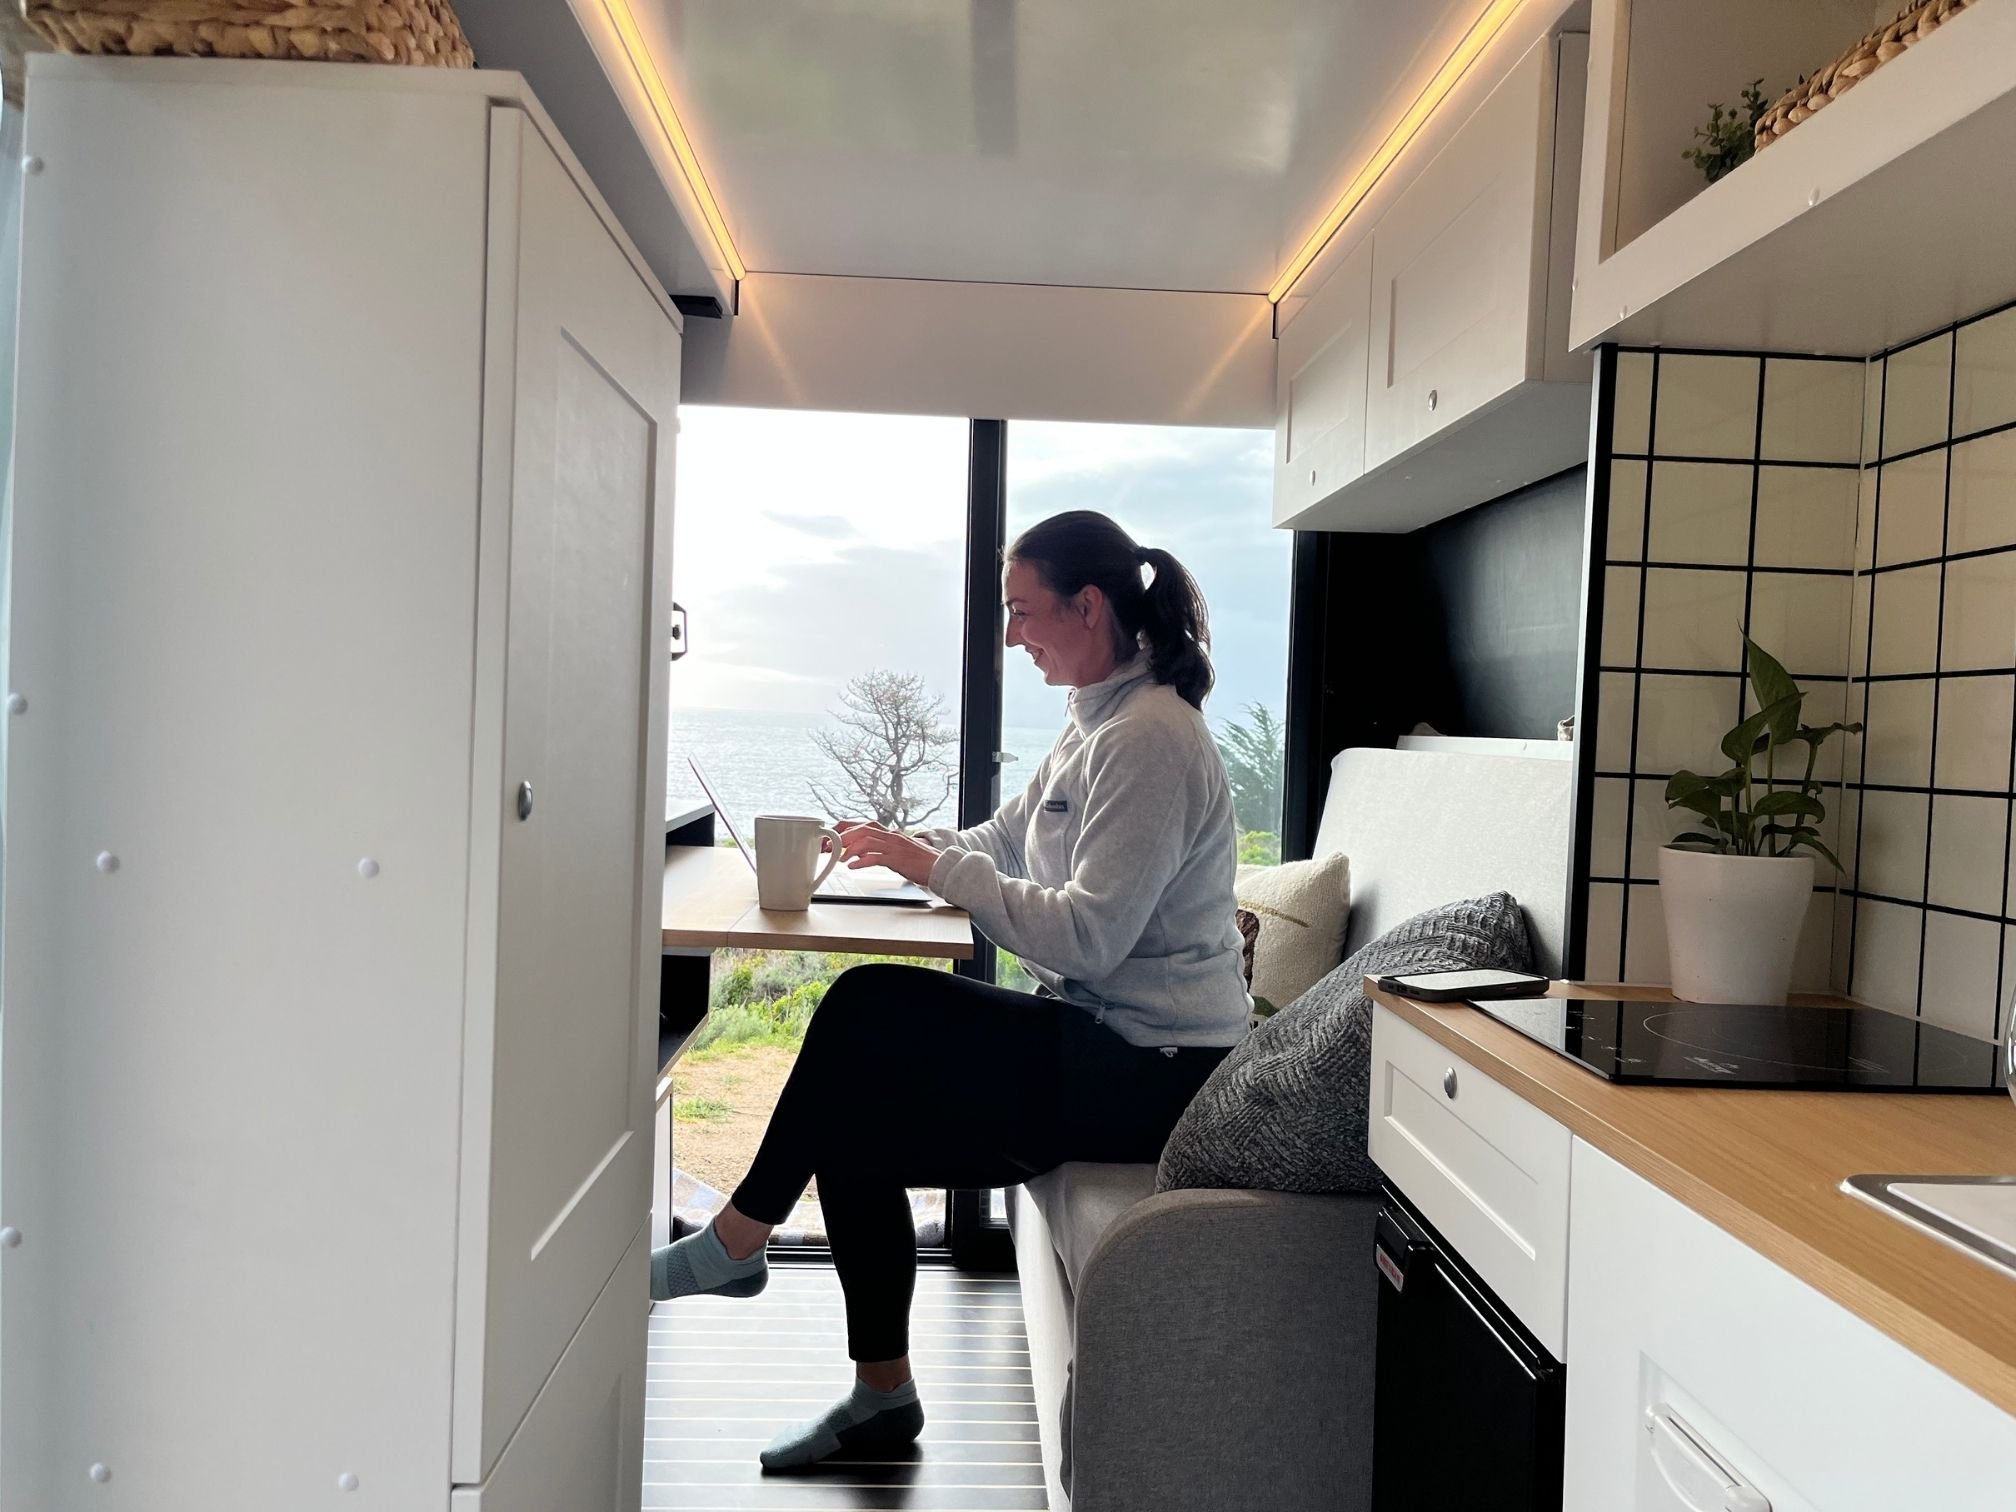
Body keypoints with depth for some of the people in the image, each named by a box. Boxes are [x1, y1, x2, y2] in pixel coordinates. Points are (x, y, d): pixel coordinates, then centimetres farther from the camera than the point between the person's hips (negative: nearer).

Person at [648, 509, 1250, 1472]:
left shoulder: (1151, 738, -18)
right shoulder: (1097, 724, 13)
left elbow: (1088, 936, -25)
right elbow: (1004, 841, 19)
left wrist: (936, 867, -18)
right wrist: (906, 848, 2)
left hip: (1157, 1068, -9)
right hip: (1107, 1040, 9)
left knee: (869, 1008, -17)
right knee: (857, 1118, 0)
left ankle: (734, 1241, 1)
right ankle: (881, 1396, 12)